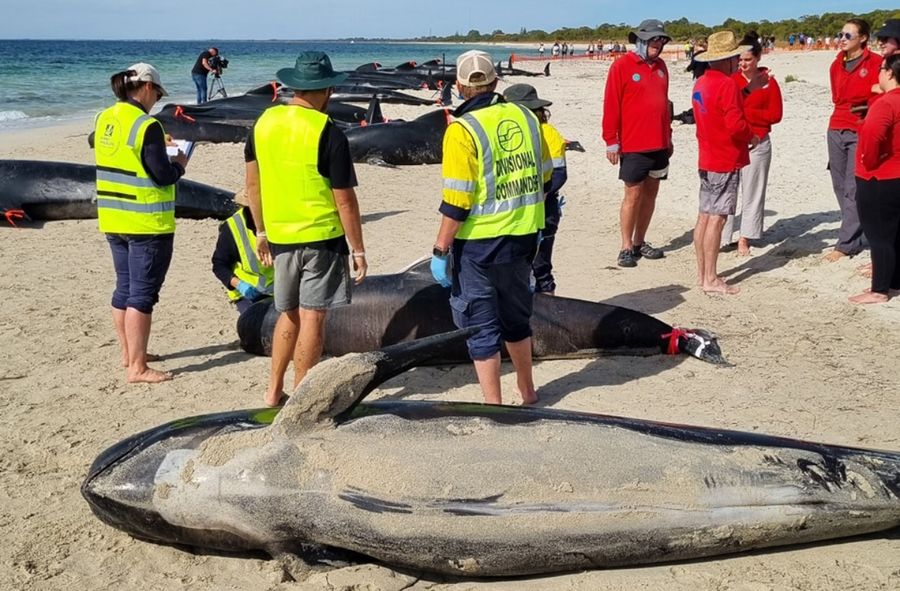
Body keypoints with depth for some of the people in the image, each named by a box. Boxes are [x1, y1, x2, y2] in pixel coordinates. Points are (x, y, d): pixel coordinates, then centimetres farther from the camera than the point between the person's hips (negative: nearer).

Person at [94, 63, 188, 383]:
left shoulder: (104, 119, 6)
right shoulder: (147, 126, -18)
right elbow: (163, 176, -18)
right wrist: (179, 164, 1)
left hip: (112, 219, 8)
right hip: (147, 223, -8)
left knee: (124, 287, 18)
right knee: (142, 293, -2)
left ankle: (128, 354, 30)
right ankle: (137, 367, 2)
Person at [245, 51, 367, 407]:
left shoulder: (264, 122, 3)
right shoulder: (328, 133, -13)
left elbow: (252, 184, 10)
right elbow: (345, 200, -12)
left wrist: (261, 232, 19)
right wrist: (358, 250, -4)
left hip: (280, 236, 5)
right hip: (322, 237, -5)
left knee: (288, 314, 18)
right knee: (312, 318, 3)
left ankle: (274, 391, 24)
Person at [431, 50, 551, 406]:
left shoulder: (463, 130, -15)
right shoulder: (526, 117, 3)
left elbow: (456, 202, -19)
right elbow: (543, 177, 12)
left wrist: (440, 252, -12)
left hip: (479, 243, -6)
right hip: (523, 237, 6)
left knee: (481, 326, 6)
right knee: (516, 316, 23)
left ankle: (493, 406, 13)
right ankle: (527, 392, 38)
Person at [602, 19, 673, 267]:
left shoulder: (660, 66, 13)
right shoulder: (622, 66, -7)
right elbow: (611, 106, -9)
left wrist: (668, 137, 19)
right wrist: (611, 142, -12)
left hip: (659, 144, 6)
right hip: (633, 145, -6)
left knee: (651, 193, 9)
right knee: (633, 194, -4)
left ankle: (640, 242, 19)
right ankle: (626, 248, 3)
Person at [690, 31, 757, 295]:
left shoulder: (700, 83, 11)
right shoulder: (727, 84, -16)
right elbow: (735, 124, -23)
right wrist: (752, 137, -4)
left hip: (706, 159, 9)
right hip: (726, 161, -9)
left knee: (704, 216, 11)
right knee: (716, 218, -6)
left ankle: (702, 273, 18)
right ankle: (710, 279, -2)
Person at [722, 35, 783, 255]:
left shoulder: (768, 81, 0)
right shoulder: (731, 80, 2)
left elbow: (776, 114, -2)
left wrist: (746, 112, -9)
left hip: (758, 143, 0)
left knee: (752, 192, 6)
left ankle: (744, 239, 15)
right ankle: (721, 237, 0)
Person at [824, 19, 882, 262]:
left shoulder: (875, 63, -5)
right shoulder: (836, 65, 13)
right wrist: (846, 112, 14)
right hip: (836, 130, 6)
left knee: (853, 189, -8)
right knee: (840, 186, 9)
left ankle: (846, 244, -5)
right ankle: (855, 238, 21)